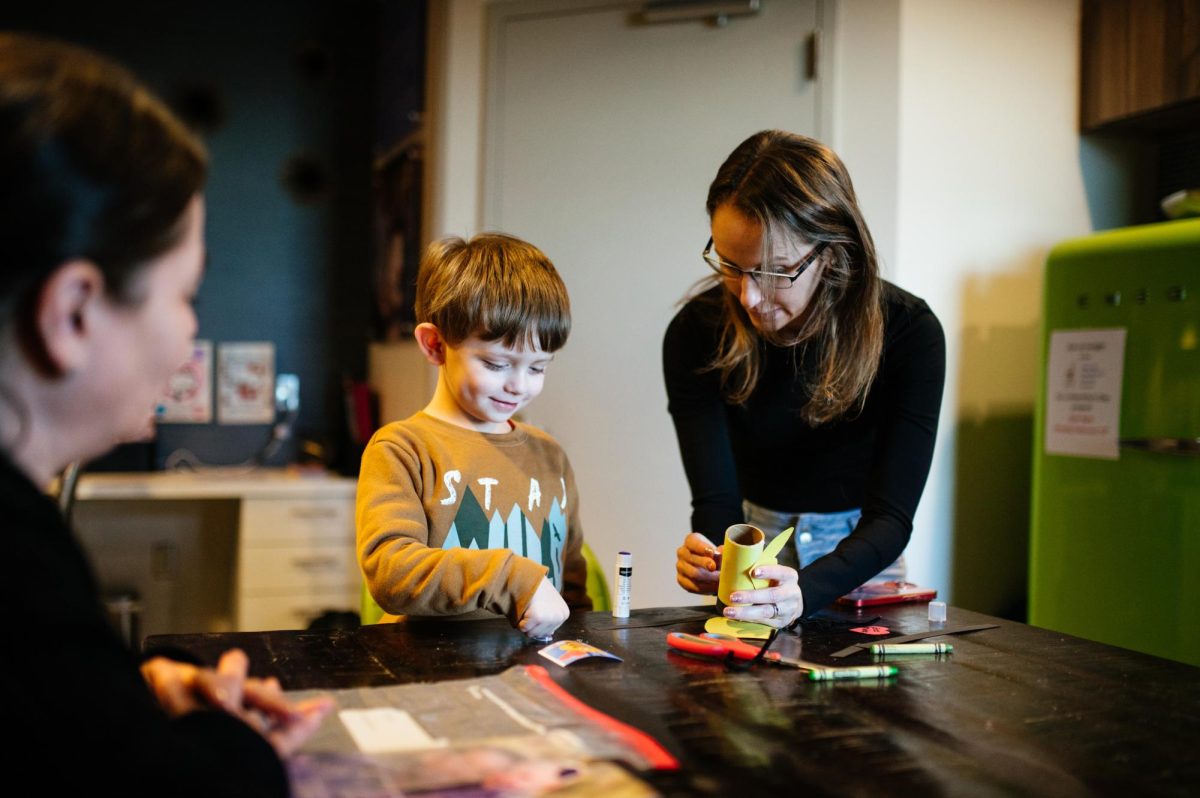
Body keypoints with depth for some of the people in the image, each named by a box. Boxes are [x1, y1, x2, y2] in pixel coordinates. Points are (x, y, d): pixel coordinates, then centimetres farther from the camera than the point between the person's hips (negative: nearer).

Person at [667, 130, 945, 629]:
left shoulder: (909, 332, -20)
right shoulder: (695, 335, -17)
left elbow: (890, 516, -22)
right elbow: (716, 498, -17)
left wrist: (807, 589, -41)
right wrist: (707, 562, -40)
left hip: (860, 556, 0)